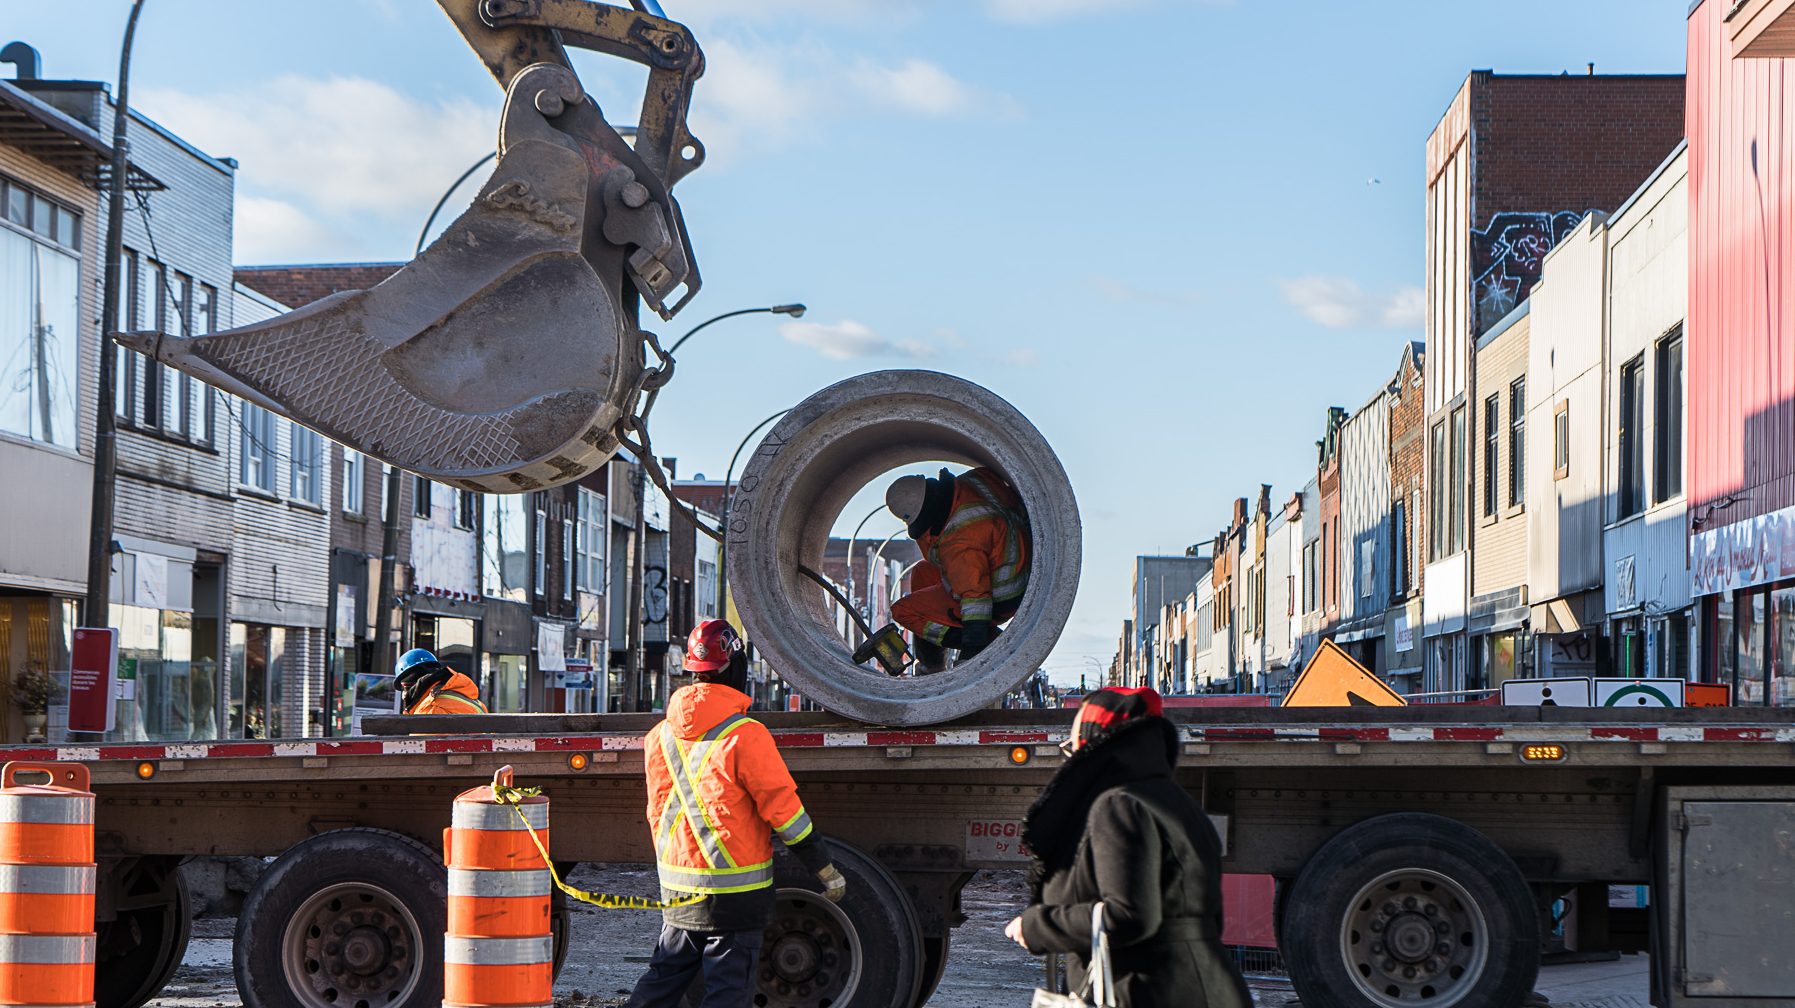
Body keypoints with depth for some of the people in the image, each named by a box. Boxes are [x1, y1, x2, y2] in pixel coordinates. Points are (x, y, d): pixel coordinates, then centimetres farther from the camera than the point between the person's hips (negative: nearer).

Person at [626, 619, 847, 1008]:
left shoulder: (661, 736, 4)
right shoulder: (745, 735, -16)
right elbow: (784, 808, -13)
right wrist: (826, 870, -5)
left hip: (677, 890, 6)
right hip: (734, 895, -6)